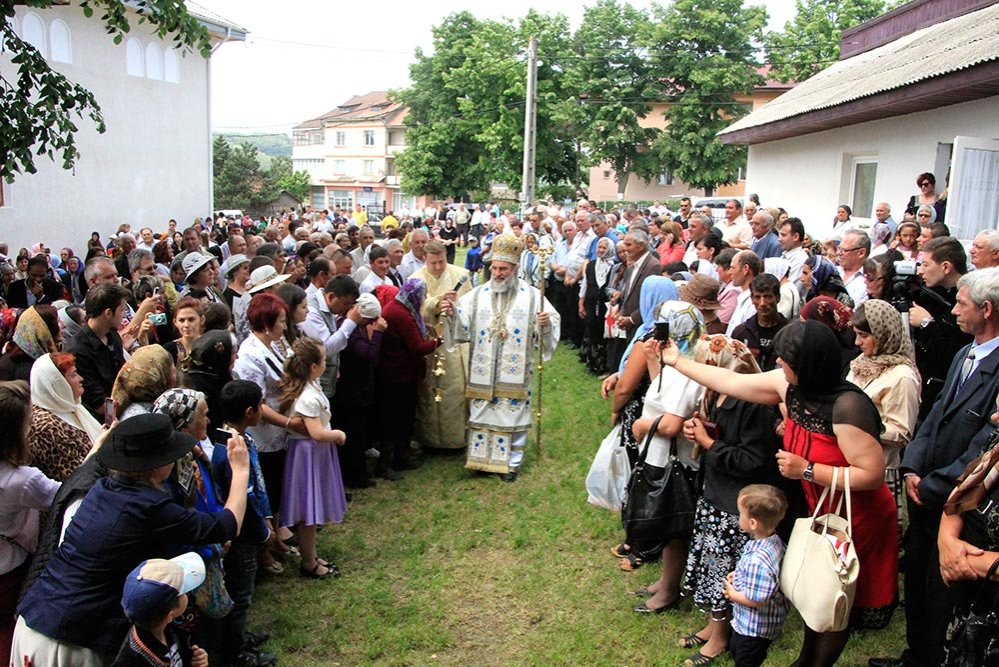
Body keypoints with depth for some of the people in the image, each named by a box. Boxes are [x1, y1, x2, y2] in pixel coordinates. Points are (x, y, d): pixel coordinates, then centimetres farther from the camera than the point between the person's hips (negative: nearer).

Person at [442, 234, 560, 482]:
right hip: (482, 372, 2)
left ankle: (512, 462, 21)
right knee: (481, 414, 10)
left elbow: (552, 324, -5)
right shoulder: (477, 295, 3)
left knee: (514, 414, 5)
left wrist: (545, 324, -27)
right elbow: (462, 326, -3)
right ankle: (483, 458, 26)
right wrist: (452, 314, -22)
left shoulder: (532, 295, -2)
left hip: (515, 372, -2)